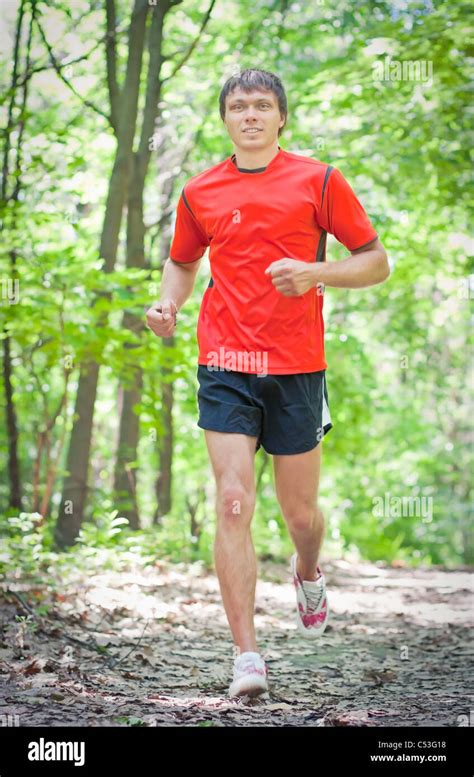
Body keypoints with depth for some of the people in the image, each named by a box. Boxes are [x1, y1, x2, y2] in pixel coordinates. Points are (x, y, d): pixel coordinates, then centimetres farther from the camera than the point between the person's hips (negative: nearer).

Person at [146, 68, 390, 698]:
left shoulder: (318, 181, 1)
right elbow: (183, 262, 25)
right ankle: (247, 657, -8)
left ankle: (308, 574, 45)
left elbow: (376, 261, 4)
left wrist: (316, 272, -14)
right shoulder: (200, 193, 9)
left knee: (300, 511, 8)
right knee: (233, 503, -11)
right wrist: (169, 303, 4)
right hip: (226, 367, 1)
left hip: (297, 368, -1)